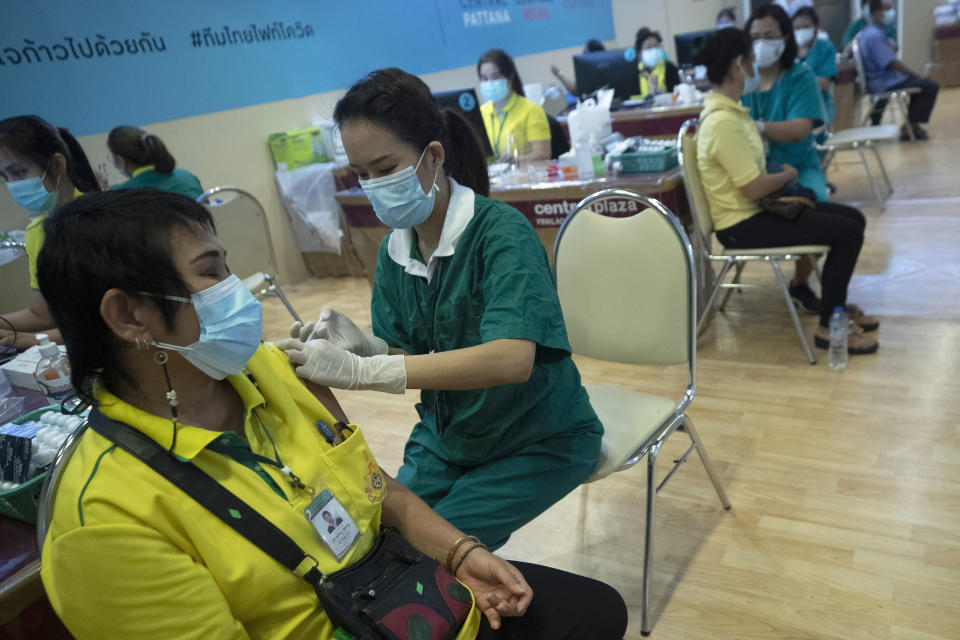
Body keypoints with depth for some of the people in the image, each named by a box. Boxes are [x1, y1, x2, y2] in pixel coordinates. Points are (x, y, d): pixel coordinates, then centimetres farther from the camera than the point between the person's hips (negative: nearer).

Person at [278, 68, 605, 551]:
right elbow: (410, 359, 0)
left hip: (539, 439, -5)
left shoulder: (500, 230, -23)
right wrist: (363, 346, -23)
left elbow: (511, 359, -36)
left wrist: (364, 370, -40)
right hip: (447, 432, 6)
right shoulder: (394, 250, -3)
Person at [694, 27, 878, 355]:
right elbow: (754, 188, -24)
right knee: (847, 232, -13)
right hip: (742, 225, -10)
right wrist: (788, 174, -6)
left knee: (852, 217, 10)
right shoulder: (724, 122, -24)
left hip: (755, 211, 10)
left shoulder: (727, 109, 9)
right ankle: (828, 327, -1)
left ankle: (836, 307, 23)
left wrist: (779, 173, 4)